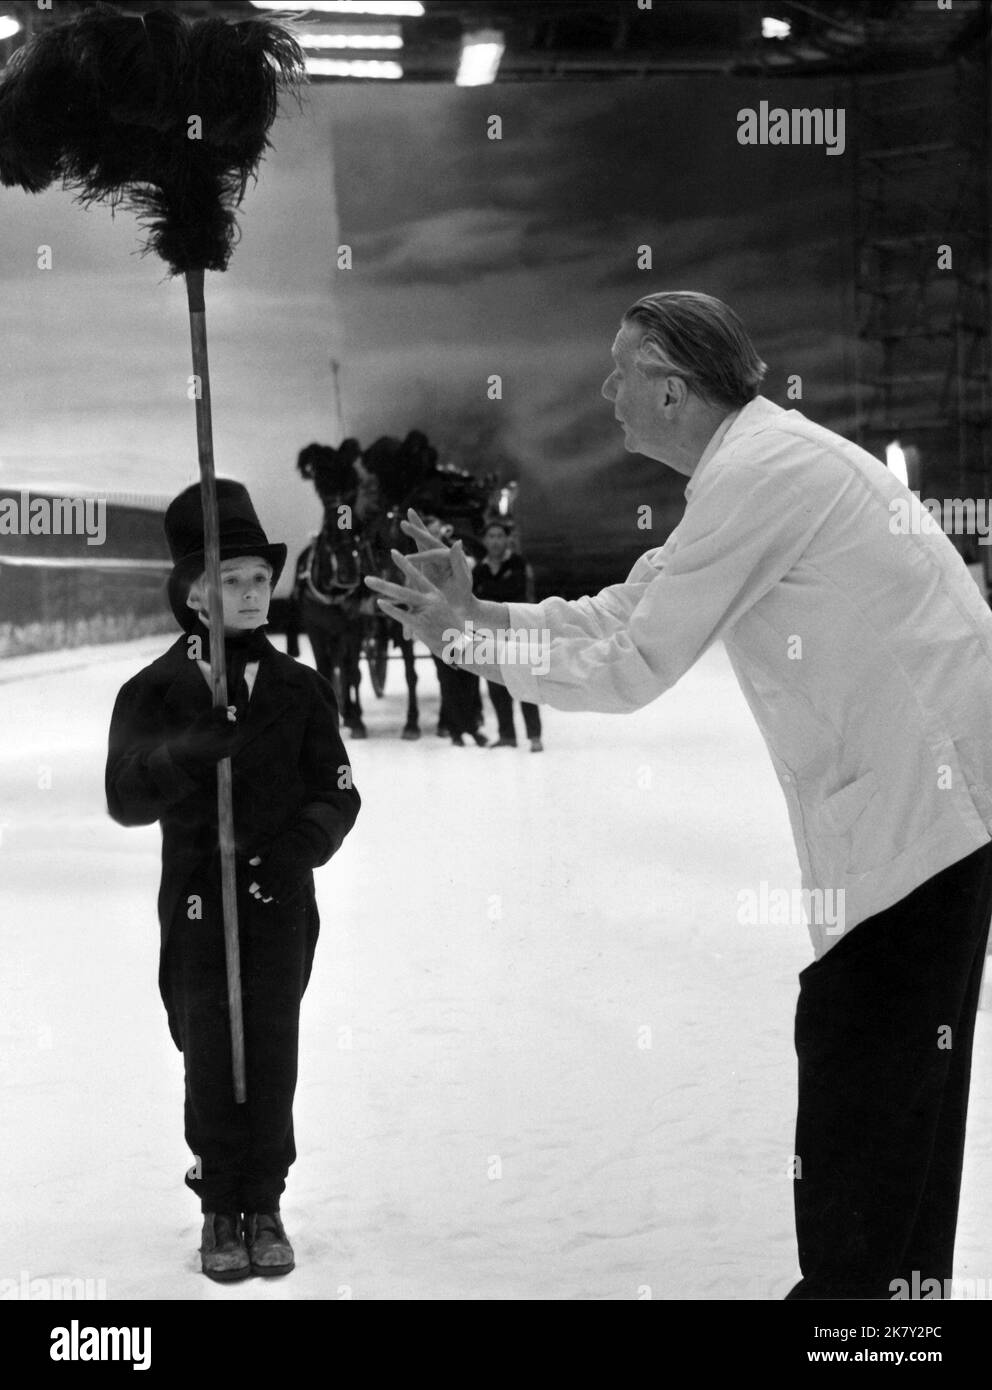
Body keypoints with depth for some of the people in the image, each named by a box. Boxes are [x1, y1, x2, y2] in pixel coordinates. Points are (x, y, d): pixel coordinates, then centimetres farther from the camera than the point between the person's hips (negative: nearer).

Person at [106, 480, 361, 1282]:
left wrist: (300, 843, -18)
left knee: (272, 1057, 3)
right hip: (197, 904, -1)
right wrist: (191, 752, -33)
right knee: (210, 1059, 2)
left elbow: (339, 793, 2)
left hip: (279, 902, 1)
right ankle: (221, 1211, 16)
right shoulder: (159, 689, -3)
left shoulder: (299, 689, 3)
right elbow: (125, 796, -15)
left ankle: (264, 1205, 17)